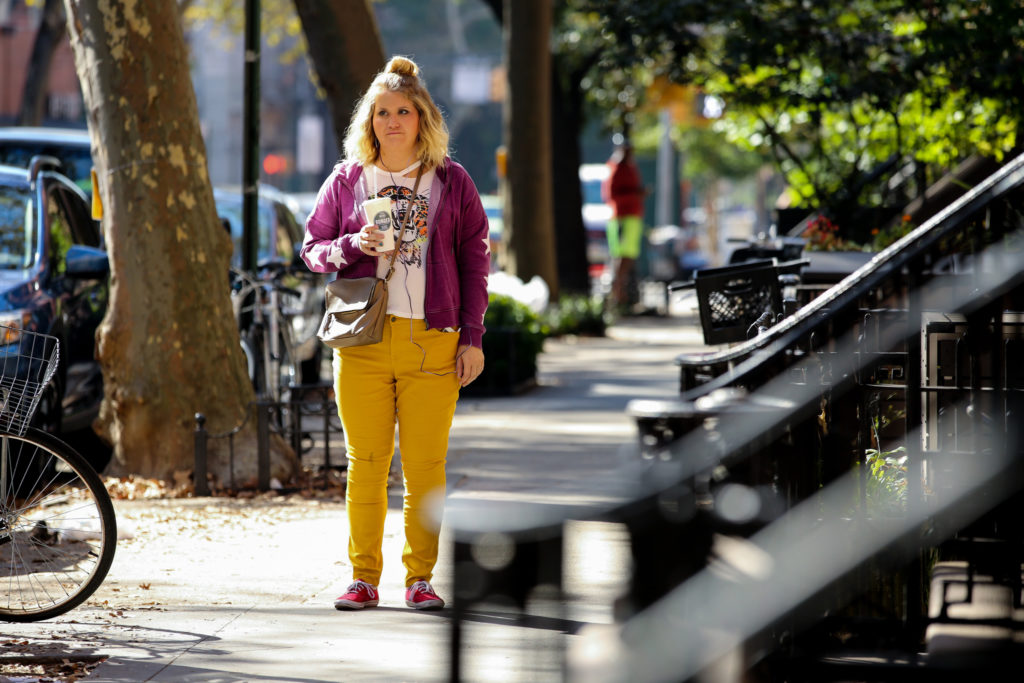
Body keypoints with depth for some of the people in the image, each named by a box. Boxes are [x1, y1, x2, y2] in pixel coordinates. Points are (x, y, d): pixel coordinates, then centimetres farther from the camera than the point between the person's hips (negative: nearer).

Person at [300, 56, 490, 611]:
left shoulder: (452, 181, 7)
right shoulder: (347, 179, 9)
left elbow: (474, 261, 7)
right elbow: (313, 247, 13)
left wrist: (472, 337, 1)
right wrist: (353, 245, -9)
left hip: (433, 342, -1)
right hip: (363, 340, 1)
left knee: (425, 466, -1)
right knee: (366, 462, 1)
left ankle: (420, 578, 7)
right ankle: (363, 578, 8)